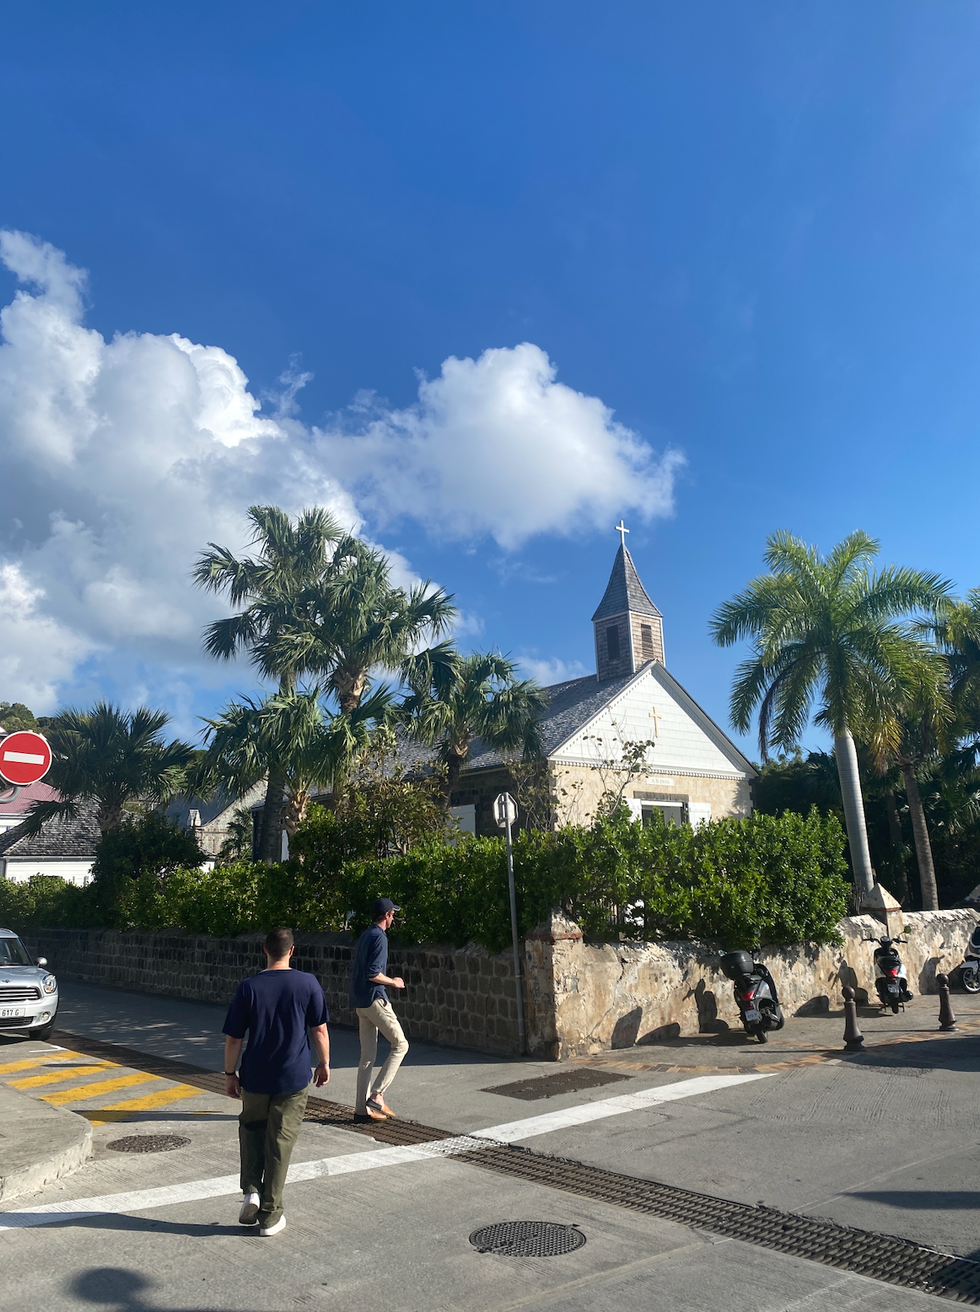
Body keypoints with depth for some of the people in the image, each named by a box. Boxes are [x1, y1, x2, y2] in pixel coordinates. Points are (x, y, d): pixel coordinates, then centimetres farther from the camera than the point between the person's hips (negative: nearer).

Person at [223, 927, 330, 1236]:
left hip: (255, 1078, 1)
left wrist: (230, 1074, 8)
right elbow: (319, 1029, -3)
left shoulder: (249, 987, -8)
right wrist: (323, 1063, 11)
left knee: (251, 1129, 25)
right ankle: (270, 1216, 16)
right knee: (280, 1144, 9)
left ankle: (251, 1190, 11)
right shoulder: (308, 983, -8)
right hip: (294, 1079, 0)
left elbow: (233, 1038, -4)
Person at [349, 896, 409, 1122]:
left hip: (360, 1002, 9)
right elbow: (373, 973, -21)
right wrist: (393, 982, -6)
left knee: (367, 1056, 11)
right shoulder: (379, 937, -14)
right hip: (374, 999, -9)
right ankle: (377, 1095, -5)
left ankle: (361, 1108, 13)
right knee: (400, 1045, 0)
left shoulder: (365, 936, 14)